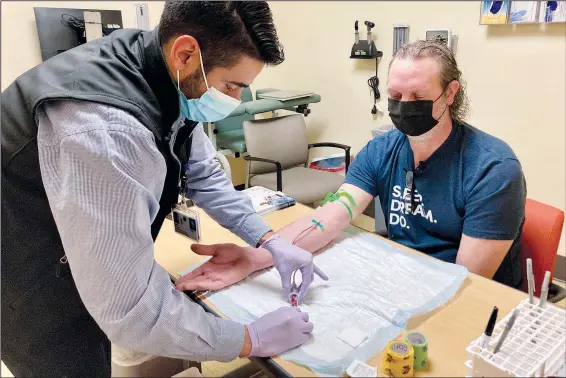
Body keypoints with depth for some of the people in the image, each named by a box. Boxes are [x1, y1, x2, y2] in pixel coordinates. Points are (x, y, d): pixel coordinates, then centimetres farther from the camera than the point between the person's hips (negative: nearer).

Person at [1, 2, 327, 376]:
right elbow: (133, 309, -35)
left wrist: (270, 241, -6)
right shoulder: (104, 134, -40)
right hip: (33, 285, -7)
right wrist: (252, 339, -23)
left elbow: (202, 173, 2)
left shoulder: (169, 81, -13)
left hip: (88, 264, 8)